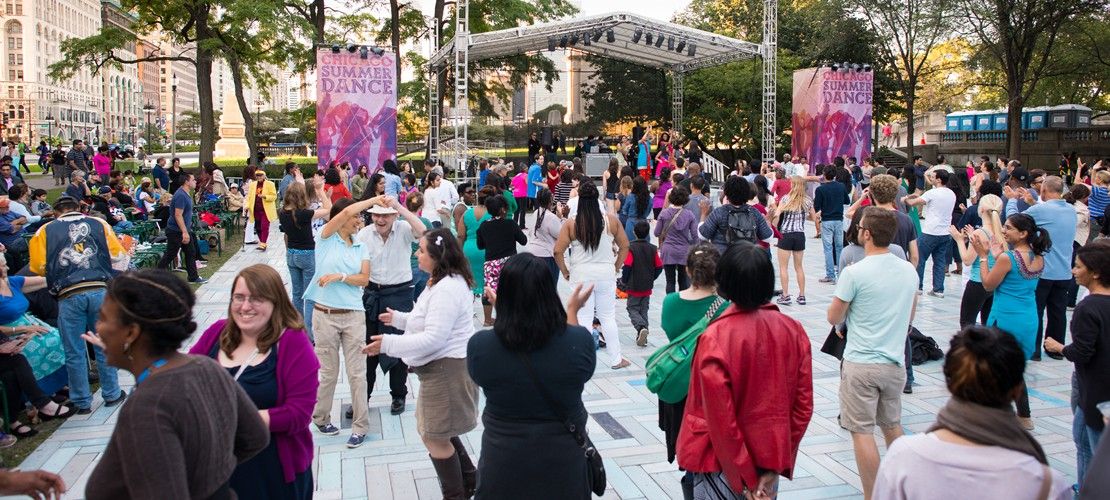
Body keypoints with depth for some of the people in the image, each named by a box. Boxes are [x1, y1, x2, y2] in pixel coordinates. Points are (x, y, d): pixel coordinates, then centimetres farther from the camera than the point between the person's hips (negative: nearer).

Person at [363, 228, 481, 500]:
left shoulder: (447, 289, -24)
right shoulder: (443, 282, 12)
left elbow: (433, 338, -27)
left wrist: (389, 344, -27)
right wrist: (400, 318, 27)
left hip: (447, 370, -12)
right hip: (440, 367, 12)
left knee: (435, 437, 0)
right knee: (431, 430, 21)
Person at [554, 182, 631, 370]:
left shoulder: (571, 224, -8)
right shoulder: (611, 220, -4)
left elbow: (558, 251, -11)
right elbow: (624, 246, 4)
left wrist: (565, 272, 3)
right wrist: (616, 267, 14)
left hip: (581, 276, -1)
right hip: (606, 274, 1)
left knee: (583, 319, 7)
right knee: (608, 318, 13)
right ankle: (616, 359, 21)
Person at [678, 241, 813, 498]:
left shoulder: (714, 339, -20)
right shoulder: (793, 331, -7)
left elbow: (720, 419, -19)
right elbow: (804, 406, -4)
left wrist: (745, 479, -9)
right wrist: (776, 465, 1)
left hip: (724, 466, -4)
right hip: (770, 463, 4)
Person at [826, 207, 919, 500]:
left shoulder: (854, 273, -16)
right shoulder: (909, 271, 3)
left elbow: (834, 318, -7)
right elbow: (909, 318, 15)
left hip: (860, 365, -6)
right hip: (895, 362, 6)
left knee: (862, 432, 1)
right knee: (892, 426, 22)